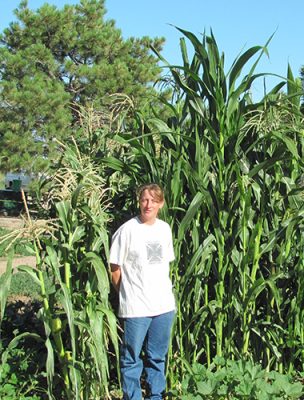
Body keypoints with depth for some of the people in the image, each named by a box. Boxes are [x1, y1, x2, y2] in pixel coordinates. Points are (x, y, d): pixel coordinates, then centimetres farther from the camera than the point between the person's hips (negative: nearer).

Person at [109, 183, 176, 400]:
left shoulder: (165, 229, 7)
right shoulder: (128, 230, -11)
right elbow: (115, 268, -6)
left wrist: (164, 291, 13)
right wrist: (127, 293, 3)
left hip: (164, 305, 5)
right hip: (135, 307, -5)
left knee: (157, 357, 17)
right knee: (132, 358, 5)